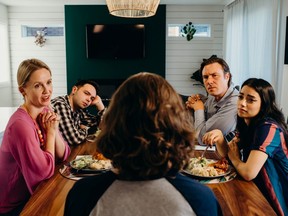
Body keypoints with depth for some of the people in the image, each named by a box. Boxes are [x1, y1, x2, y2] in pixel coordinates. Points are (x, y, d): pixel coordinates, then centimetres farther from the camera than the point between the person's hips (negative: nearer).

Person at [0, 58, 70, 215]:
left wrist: (54, 128, -17)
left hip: (32, 193, 7)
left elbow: (63, 155, -2)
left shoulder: (45, 112, -3)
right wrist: (51, 132, -17)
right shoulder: (21, 124, -28)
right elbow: (45, 171, -23)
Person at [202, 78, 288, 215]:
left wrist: (235, 158, -10)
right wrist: (219, 136, -14)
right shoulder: (247, 124, 1)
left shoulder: (268, 128, -25)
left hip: (272, 203, -7)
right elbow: (226, 153, 7)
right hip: (258, 193, 7)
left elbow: (248, 173, -32)